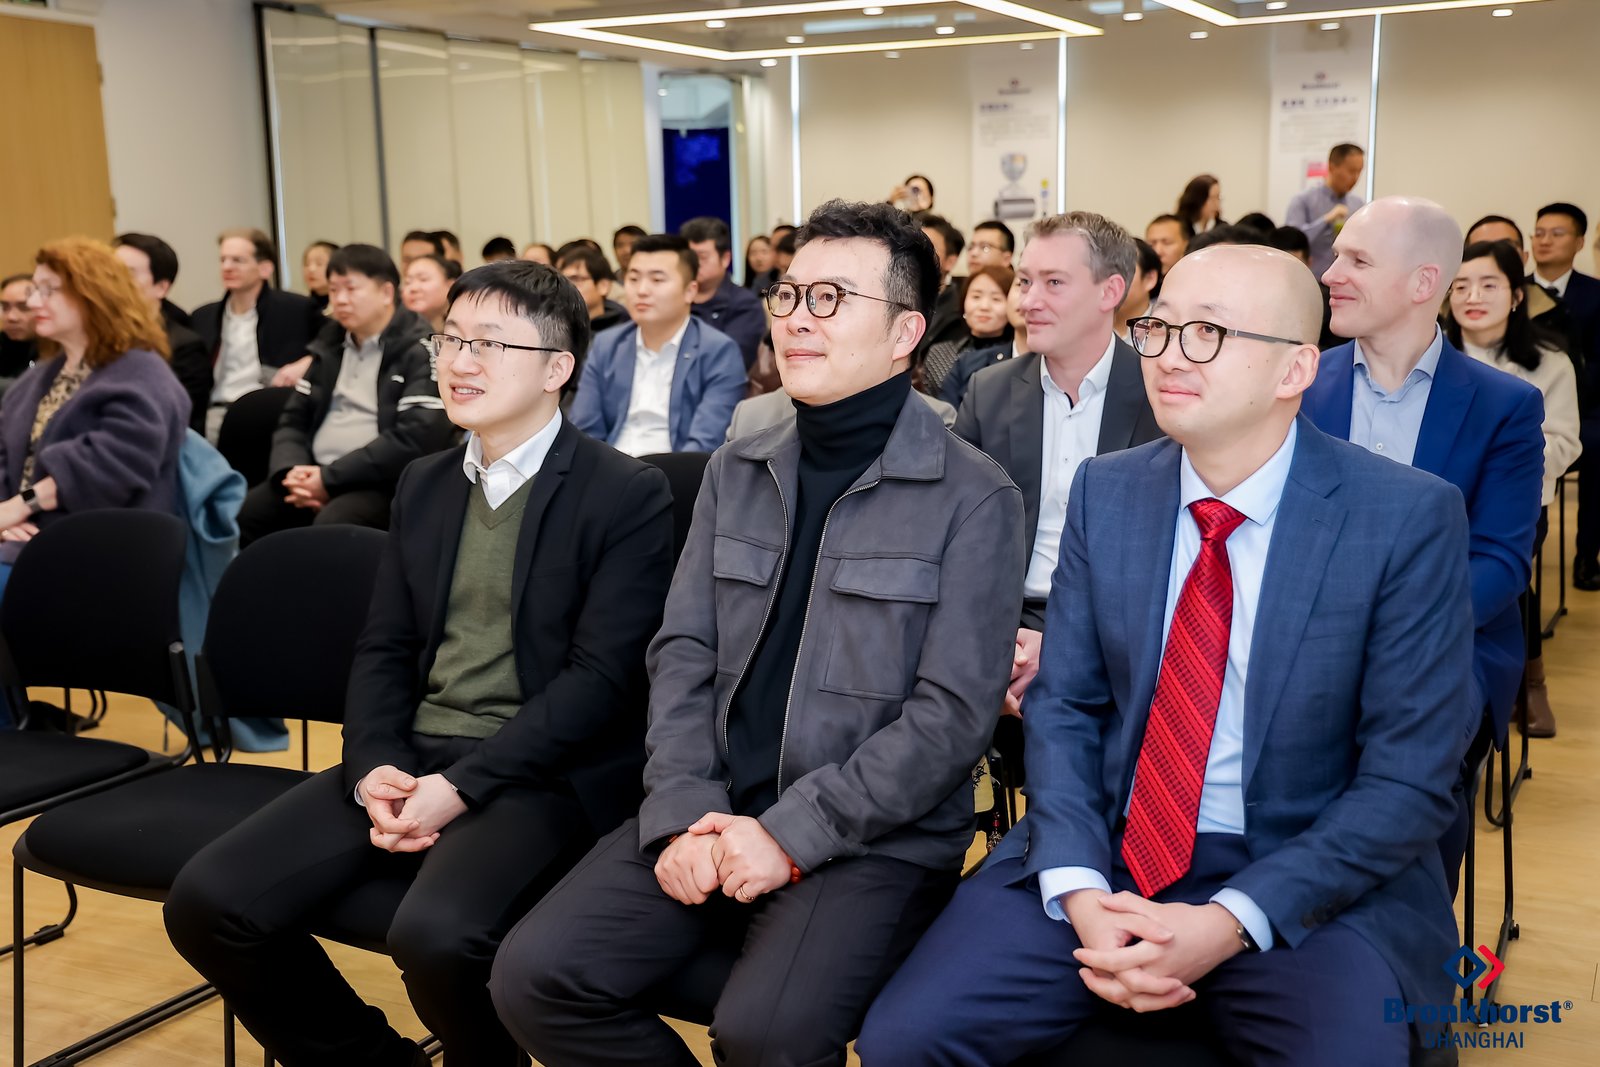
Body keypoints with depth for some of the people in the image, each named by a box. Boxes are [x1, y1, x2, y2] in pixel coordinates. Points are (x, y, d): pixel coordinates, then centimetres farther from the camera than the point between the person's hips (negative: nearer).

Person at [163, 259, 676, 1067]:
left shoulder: (627, 495, -6)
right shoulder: (423, 484, 15)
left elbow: (603, 675, -12)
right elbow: (384, 649, 13)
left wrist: (461, 785, -18)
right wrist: (375, 767, -6)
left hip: (538, 775, -6)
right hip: (411, 756, 6)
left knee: (434, 935, -33)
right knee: (207, 903, -10)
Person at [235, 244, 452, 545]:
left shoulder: (421, 351, -6)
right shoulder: (330, 344, 18)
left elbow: (416, 438, -17)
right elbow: (293, 419, 18)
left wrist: (330, 478, -15)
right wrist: (291, 470, -5)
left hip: (382, 483, -6)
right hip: (315, 475, 7)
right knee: (239, 516, -16)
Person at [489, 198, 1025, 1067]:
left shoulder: (974, 499, -6)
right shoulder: (735, 473, 11)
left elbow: (953, 713, -11)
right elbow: (683, 653, 8)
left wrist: (791, 834, -16)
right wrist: (682, 813, -7)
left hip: (874, 836, -4)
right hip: (712, 816, 5)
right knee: (533, 975, -12)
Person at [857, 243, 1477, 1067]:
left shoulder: (1408, 519, -9)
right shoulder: (1105, 491, 2)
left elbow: (1411, 779, -9)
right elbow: (1063, 706, 5)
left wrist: (1231, 923, -18)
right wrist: (1079, 891, -11)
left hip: (1309, 880, -2)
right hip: (1104, 854, 3)